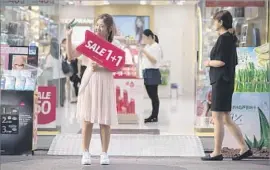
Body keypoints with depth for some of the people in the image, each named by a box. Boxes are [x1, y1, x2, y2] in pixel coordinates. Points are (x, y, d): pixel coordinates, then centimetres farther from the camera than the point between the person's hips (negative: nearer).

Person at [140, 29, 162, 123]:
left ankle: (155, 116, -3)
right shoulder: (147, 46, 17)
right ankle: (153, 115, 12)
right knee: (151, 95, 9)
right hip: (146, 72, 9)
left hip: (153, 73, -9)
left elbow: (154, 60, -18)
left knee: (154, 95, -6)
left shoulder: (156, 46, -10)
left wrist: (145, 52, -23)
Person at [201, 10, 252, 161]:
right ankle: (244, 149, 13)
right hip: (227, 82, 10)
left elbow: (221, 61, -20)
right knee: (226, 119, 12)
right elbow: (234, 62, 18)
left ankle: (217, 153, 2)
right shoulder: (231, 39, 15)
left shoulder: (223, 38, -13)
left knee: (217, 118, -3)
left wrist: (208, 62, -3)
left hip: (221, 82, -10)